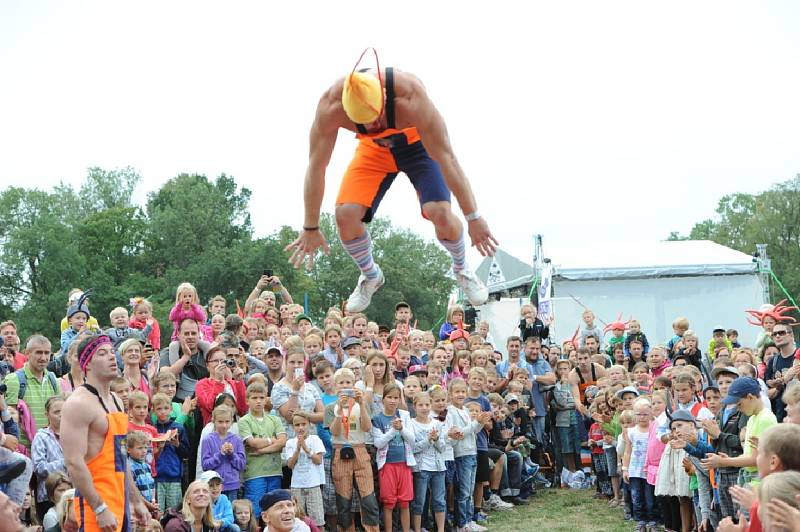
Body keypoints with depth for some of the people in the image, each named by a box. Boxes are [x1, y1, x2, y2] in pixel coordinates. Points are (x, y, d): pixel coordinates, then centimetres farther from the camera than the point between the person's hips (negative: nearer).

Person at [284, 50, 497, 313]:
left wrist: (473, 217, -31)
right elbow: (316, 167, -23)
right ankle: (370, 276, 14)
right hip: (374, 148, 2)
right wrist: (310, 228, -17)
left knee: (441, 213, -23)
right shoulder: (330, 106, -34)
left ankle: (461, 270, 10)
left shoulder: (410, 96, -41)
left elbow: (446, 158, -35)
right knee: (345, 214, -17)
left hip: (418, 142, -2)